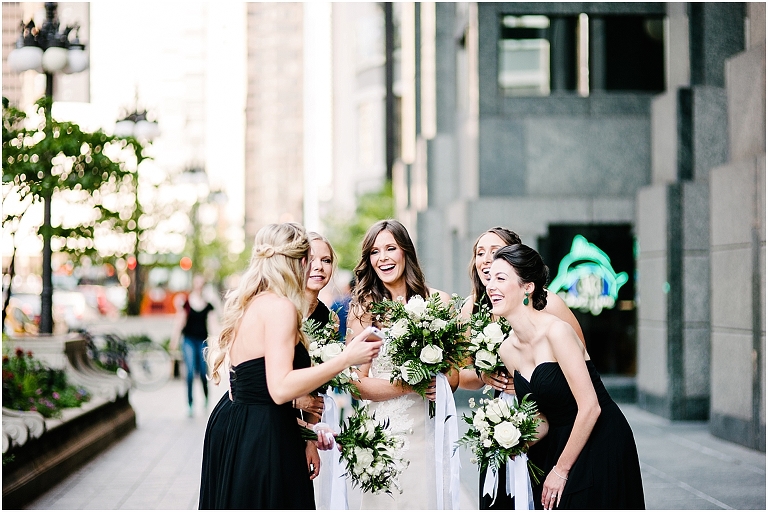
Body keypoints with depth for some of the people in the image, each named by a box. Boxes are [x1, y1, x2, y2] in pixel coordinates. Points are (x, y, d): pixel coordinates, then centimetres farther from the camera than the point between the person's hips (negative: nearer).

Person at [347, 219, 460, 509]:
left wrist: (438, 383, -14)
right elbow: (358, 383, -5)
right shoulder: (363, 308, 0)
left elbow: (456, 372, 8)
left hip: (430, 426, 2)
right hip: (383, 429, -1)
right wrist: (407, 386, -17)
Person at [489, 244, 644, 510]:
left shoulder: (557, 331, -19)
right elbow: (543, 418, 10)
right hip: (560, 446, 7)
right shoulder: (507, 350, 3)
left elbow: (590, 408, -20)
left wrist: (561, 469, -14)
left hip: (601, 446, -7)